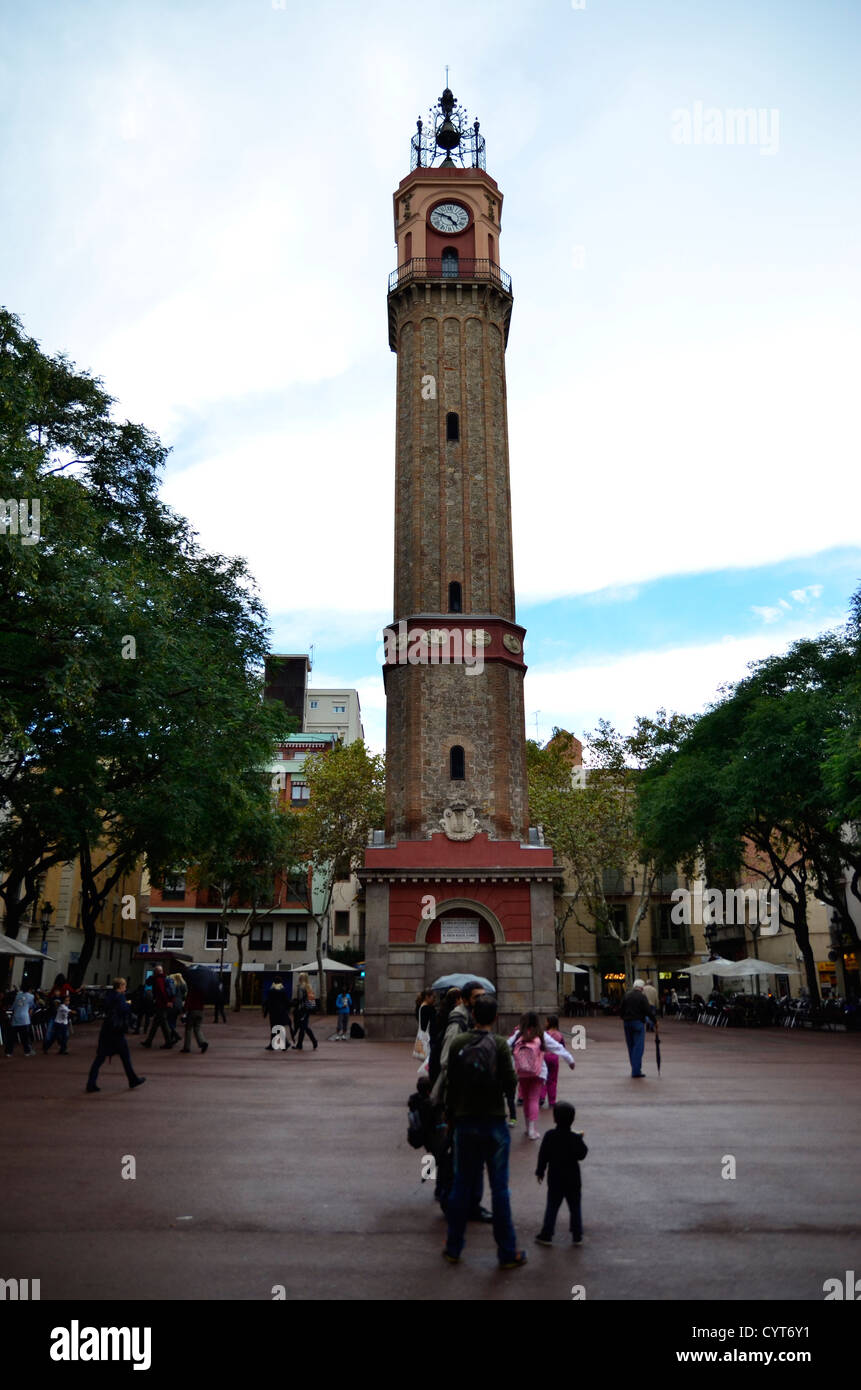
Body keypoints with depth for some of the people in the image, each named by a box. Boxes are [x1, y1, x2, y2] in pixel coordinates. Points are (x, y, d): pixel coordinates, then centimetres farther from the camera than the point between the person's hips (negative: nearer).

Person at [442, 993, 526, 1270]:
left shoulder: (457, 1043, -3)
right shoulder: (500, 1044, -11)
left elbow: (450, 1084, 2)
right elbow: (510, 1083, -12)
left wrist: (451, 1116, 14)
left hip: (465, 1122, 3)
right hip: (494, 1122, -2)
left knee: (461, 1185, 13)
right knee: (499, 1188, 6)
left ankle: (453, 1249, 21)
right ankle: (507, 1253, 12)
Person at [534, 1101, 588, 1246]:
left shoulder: (549, 1136, -11)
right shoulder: (575, 1138, -13)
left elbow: (543, 1156, -6)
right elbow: (581, 1154, -5)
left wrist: (540, 1171, 7)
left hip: (555, 1179, 0)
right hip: (573, 1180, 0)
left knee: (552, 1207, 9)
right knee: (575, 1207, 12)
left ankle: (546, 1235, 11)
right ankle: (577, 1236, 16)